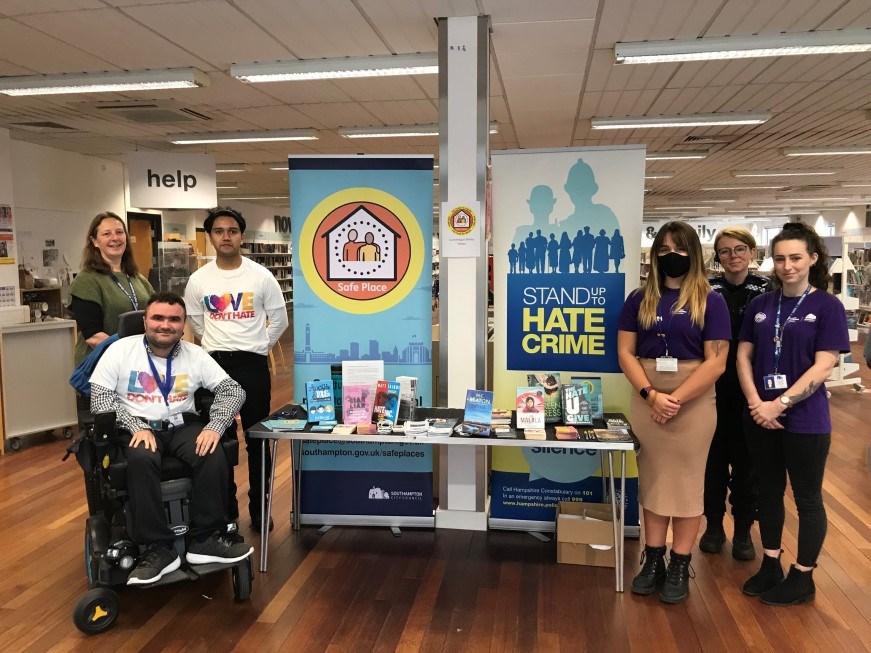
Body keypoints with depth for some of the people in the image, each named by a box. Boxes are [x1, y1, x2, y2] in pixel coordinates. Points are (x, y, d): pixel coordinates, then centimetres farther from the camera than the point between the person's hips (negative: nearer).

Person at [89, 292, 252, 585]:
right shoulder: (121, 350, 1)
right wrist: (137, 427, -21)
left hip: (182, 426, 2)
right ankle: (158, 549, -25)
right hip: (137, 429, -2)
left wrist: (214, 426, -19)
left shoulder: (194, 355, 5)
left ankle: (205, 540, -14)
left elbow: (233, 390, 0)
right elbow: (99, 398, -6)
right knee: (141, 459, -35)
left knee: (213, 455, -28)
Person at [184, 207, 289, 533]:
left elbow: (279, 319, 5)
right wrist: (218, 344, 12)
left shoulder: (261, 276, -3)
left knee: (257, 439, 5)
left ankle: (259, 508, 18)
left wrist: (257, 346, 6)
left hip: (253, 363, -1)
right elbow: (196, 321, 16)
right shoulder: (198, 280, 1)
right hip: (214, 364, 2)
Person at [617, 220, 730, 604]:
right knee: (651, 479, 9)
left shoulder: (710, 301, -2)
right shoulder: (640, 298, 5)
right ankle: (653, 560, 22)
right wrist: (651, 395, -13)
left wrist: (676, 399, -16)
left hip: (694, 402, -2)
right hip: (646, 400, 3)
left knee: (687, 481, 6)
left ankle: (680, 566, 18)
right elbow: (625, 353, 0)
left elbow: (716, 361, -8)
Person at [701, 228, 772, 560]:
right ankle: (713, 525, 26)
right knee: (714, 458, 10)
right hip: (713, 389, 1)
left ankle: (743, 530, 25)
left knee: (746, 461, 9)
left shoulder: (767, 291, -2)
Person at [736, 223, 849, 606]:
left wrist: (780, 404, -18)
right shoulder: (760, 305, 5)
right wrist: (756, 402, -10)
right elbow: (743, 356, 4)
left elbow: (823, 366, -13)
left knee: (807, 498, 8)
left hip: (805, 420, -4)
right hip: (759, 417, 4)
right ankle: (770, 565, 30)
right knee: (769, 491, 15)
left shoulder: (827, 306, -7)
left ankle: (803, 578, 22)